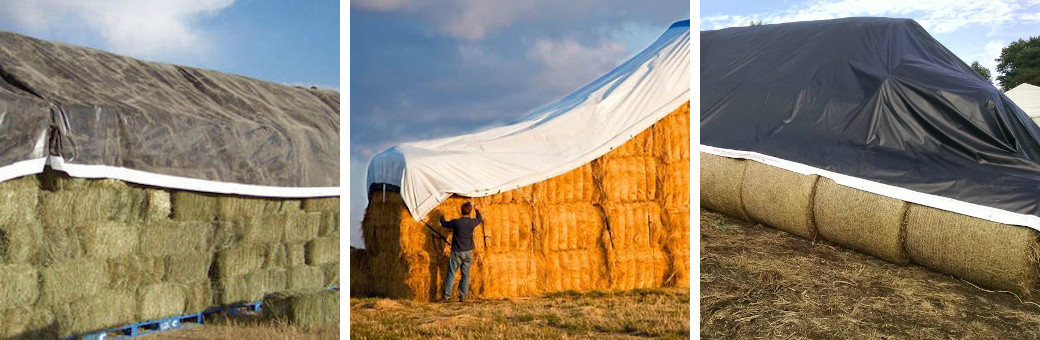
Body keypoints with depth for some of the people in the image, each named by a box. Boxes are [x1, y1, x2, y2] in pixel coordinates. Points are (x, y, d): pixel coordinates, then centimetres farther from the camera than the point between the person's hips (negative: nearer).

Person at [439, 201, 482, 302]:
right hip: (468, 252, 3)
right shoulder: (472, 222, -5)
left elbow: (444, 224, 5)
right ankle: (462, 297, 10)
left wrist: (441, 216, 26)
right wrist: (476, 210, 38)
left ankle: (447, 296, 1)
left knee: (451, 274, 4)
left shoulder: (456, 222, -14)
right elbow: (480, 218, 19)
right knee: (465, 275, 9)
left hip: (457, 252, -3)